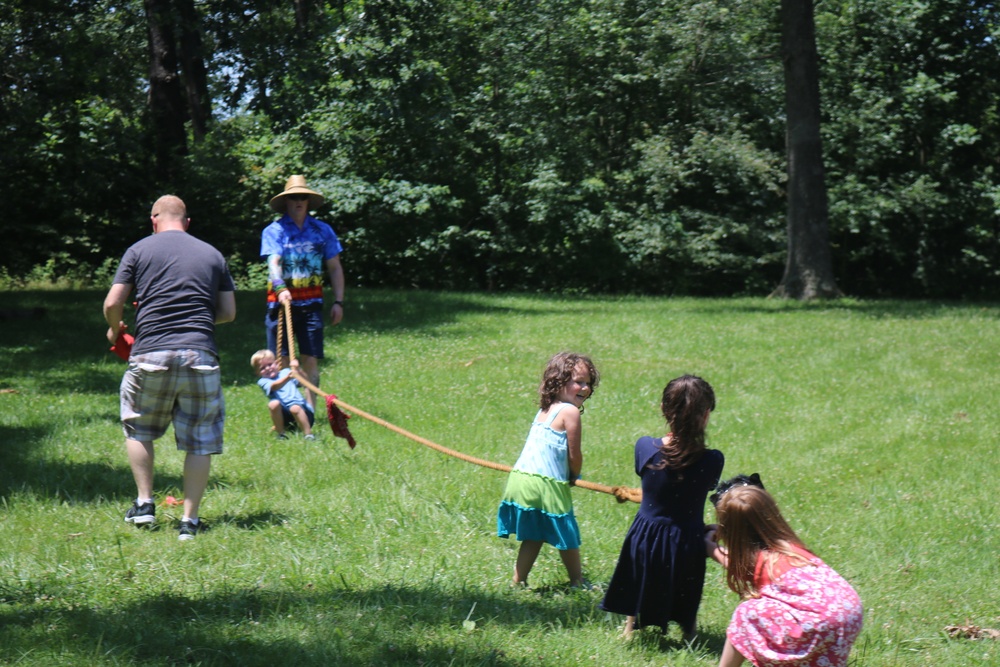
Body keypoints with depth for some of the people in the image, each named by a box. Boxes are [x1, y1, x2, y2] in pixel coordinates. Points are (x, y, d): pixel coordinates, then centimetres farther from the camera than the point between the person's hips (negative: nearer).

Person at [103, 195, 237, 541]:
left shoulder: (139, 250, 7)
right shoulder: (212, 255, 14)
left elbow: (112, 304, 2)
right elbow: (228, 313, 16)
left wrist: (115, 330, 23)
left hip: (151, 354, -1)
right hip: (200, 355, 1)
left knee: (138, 429, 21)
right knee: (200, 441, 8)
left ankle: (144, 503, 18)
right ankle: (190, 519, 6)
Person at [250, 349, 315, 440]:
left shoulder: (286, 372, 17)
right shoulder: (263, 382, 7)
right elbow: (274, 386, -17)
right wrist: (287, 378, -36)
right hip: (283, 413, 0)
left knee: (295, 408, -33)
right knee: (273, 404, -29)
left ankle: (309, 434, -27)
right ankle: (281, 434, -14)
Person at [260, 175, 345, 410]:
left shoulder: (322, 230, 9)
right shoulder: (273, 231, 1)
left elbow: (335, 268, 12)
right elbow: (273, 262, -14)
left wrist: (338, 302, 4)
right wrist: (280, 289, -32)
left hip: (311, 303, 2)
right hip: (282, 302, -2)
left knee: (310, 360, -1)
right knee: (281, 361, -1)